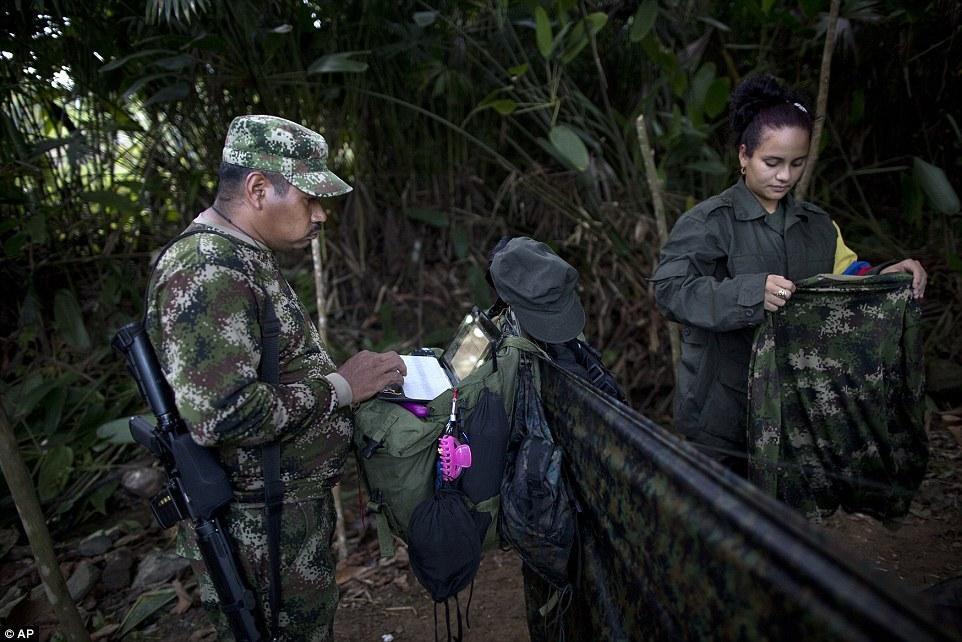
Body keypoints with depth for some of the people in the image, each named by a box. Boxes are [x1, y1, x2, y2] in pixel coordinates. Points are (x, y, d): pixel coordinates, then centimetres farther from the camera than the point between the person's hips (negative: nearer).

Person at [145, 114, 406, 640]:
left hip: (295, 505, 10)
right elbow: (222, 416, -32)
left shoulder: (243, 258, 10)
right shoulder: (208, 271, -24)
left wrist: (353, 378, 6)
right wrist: (339, 387, -20)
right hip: (259, 532, -10)